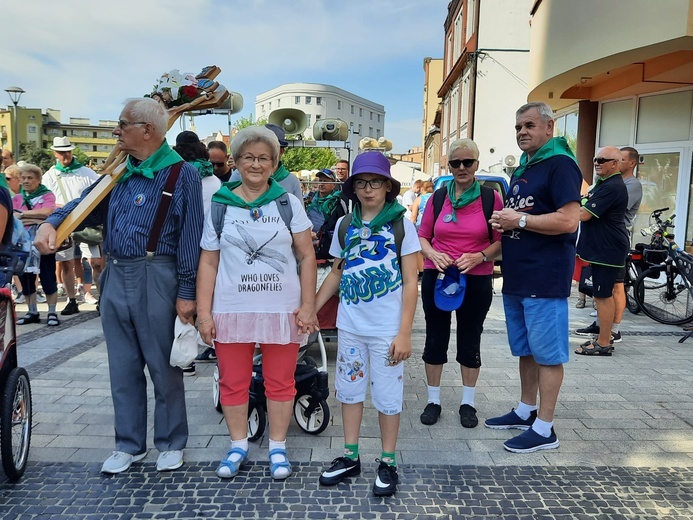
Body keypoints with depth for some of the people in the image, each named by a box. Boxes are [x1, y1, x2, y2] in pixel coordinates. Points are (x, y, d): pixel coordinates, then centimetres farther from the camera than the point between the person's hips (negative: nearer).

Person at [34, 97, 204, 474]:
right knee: (123, 367, 13)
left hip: (155, 279, -6)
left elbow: (190, 235, -11)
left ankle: (171, 443, 23)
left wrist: (186, 292, -14)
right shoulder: (119, 171, 14)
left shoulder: (181, 173, -7)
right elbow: (86, 204, 16)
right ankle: (129, 444, 28)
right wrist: (52, 223, -6)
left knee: (163, 367, 6)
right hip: (115, 277, 7)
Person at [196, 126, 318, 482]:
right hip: (231, 309, 1)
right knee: (233, 382, 12)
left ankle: (277, 447, 28)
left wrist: (308, 305, -5)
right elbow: (208, 262, 4)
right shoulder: (219, 205, 3)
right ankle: (238, 445, 32)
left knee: (279, 382, 9)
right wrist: (204, 312, -2)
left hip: (282, 309, 0)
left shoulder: (289, 203, 2)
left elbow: (307, 256, 1)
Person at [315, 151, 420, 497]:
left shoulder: (401, 225, -5)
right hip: (350, 326, 4)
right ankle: (350, 457, 31)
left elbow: (410, 282, -6)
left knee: (387, 396, 8)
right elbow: (336, 274, 12)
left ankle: (388, 463, 26)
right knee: (349, 390, 14)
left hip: (387, 330, -4)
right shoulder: (345, 225, 4)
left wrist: (404, 332, -11)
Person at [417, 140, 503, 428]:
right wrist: (432, 254, -12)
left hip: (476, 280, -1)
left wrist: (480, 257, -18)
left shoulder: (491, 197, -1)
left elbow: (501, 241, -1)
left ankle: (468, 403, 28)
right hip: (437, 277, 2)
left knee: (470, 342, 10)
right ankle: (433, 400, 26)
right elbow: (422, 236, 8)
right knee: (435, 339, 10)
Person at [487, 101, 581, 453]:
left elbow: (568, 220, -22)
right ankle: (526, 411, 32)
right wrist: (503, 223, 5)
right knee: (525, 350, 18)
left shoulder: (560, 164, -10)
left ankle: (544, 429, 11)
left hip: (545, 279, -9)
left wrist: (519, 220, -15)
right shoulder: (520, 170, 19)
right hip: (516, 278, 9)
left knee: (547, 354, 1)